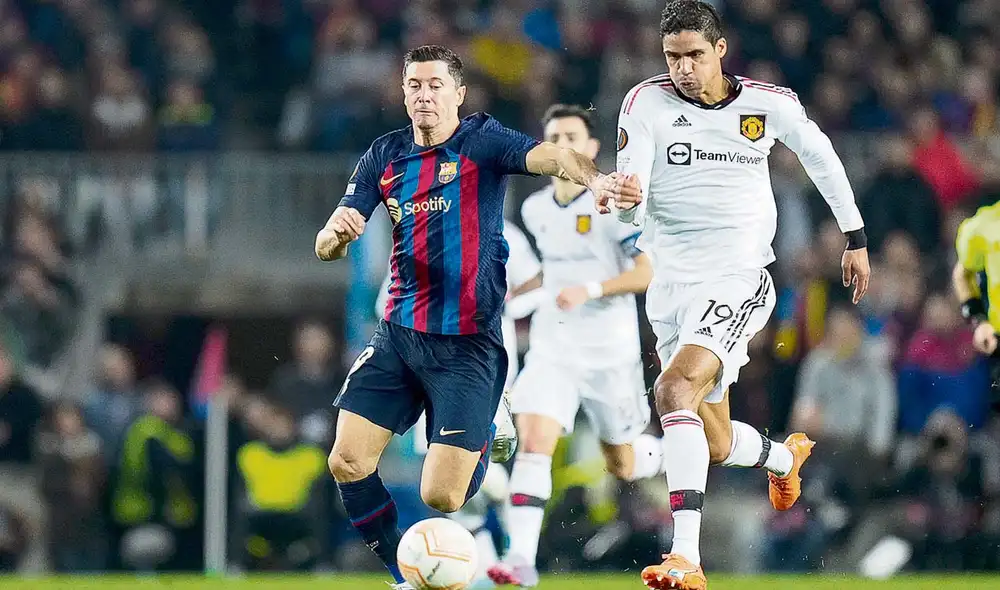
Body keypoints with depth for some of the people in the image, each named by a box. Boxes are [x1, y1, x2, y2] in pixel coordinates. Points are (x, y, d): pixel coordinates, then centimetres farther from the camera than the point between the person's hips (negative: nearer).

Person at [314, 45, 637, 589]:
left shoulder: (482, 142, -5)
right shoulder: (384, 157, 8)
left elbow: (548, 156, -25)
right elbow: (327, 248, 7)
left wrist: (594, 178, -48)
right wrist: (337, 231, -18)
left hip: (468, 345, -5)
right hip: (397, 336, 5)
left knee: (441, 497, -10)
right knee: (348, 464, -8)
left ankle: (485, 448, 27)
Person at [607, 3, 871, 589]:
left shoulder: (769, 104, -3)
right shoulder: (647, 102, -4)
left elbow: (820, 156, 16)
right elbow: (633, 202, -10)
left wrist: (856, 237, 21)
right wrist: (625, 199, -35)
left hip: (738, 281, -3)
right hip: (672, 285, 3)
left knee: (676, 389, -28)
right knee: (715, 446, 10)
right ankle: (785, 457, 48)